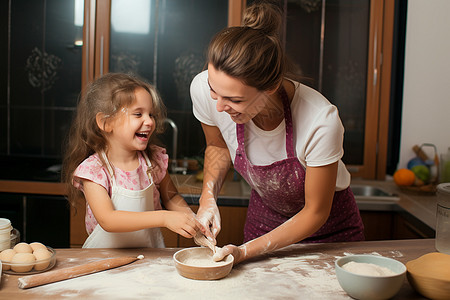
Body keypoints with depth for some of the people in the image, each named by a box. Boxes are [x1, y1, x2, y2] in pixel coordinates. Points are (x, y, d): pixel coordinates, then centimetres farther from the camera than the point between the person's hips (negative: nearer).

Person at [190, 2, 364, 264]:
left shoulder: (321, 121, -37)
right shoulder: (205, 90, -26)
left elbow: (315, 213, -22)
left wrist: (246, 251, -26)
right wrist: (208, 196, -18)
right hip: (263, 218, 3)